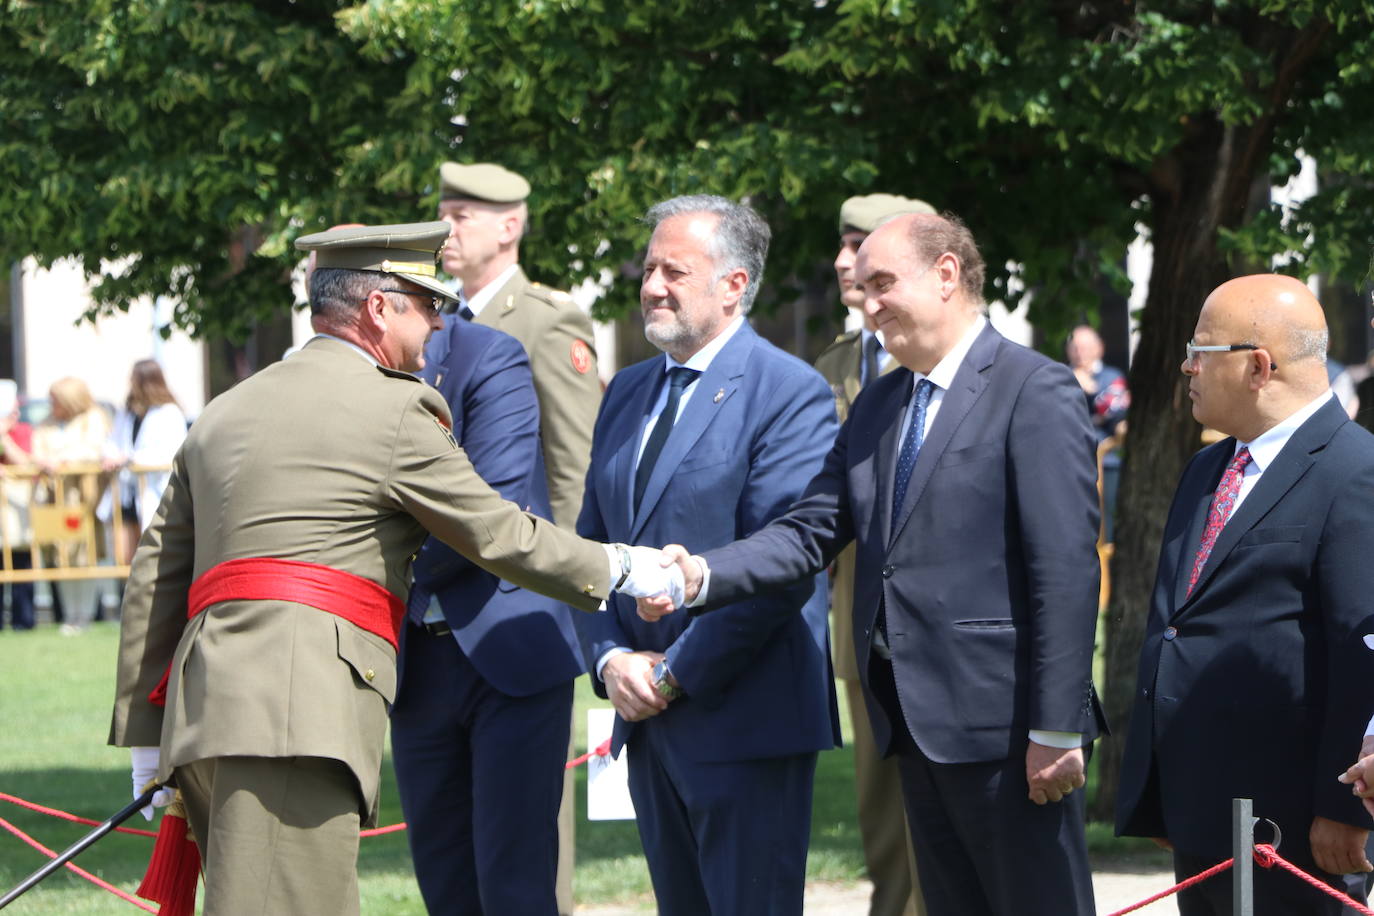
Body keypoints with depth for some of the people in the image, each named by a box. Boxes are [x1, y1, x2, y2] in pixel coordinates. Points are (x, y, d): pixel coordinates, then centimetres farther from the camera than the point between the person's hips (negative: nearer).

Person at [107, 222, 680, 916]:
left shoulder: (222, 415, 24)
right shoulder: (392, 410, 1)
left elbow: (156, 576, 22)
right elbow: (499, 534, 5)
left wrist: (146, 737, 24)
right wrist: (618, 570, 20)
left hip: (203, 704, 8)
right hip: (296, 709, -8)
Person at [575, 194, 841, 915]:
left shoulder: (789, 393, -9)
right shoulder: (627, 393, 16)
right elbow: (591, 546, 17)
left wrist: (677, 673, -15)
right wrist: (610, 659, -1)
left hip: (743, 720, -7)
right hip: (646, 720, 7)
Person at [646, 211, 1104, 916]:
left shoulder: (1035, 392, -9)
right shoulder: (878, 405, 16)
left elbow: (1066, 571, -14)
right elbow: (813, 530, 10)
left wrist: (1056, 730, -19)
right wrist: (704, 575, -9)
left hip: (1002, 722, -8)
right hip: (917, 723, 8)